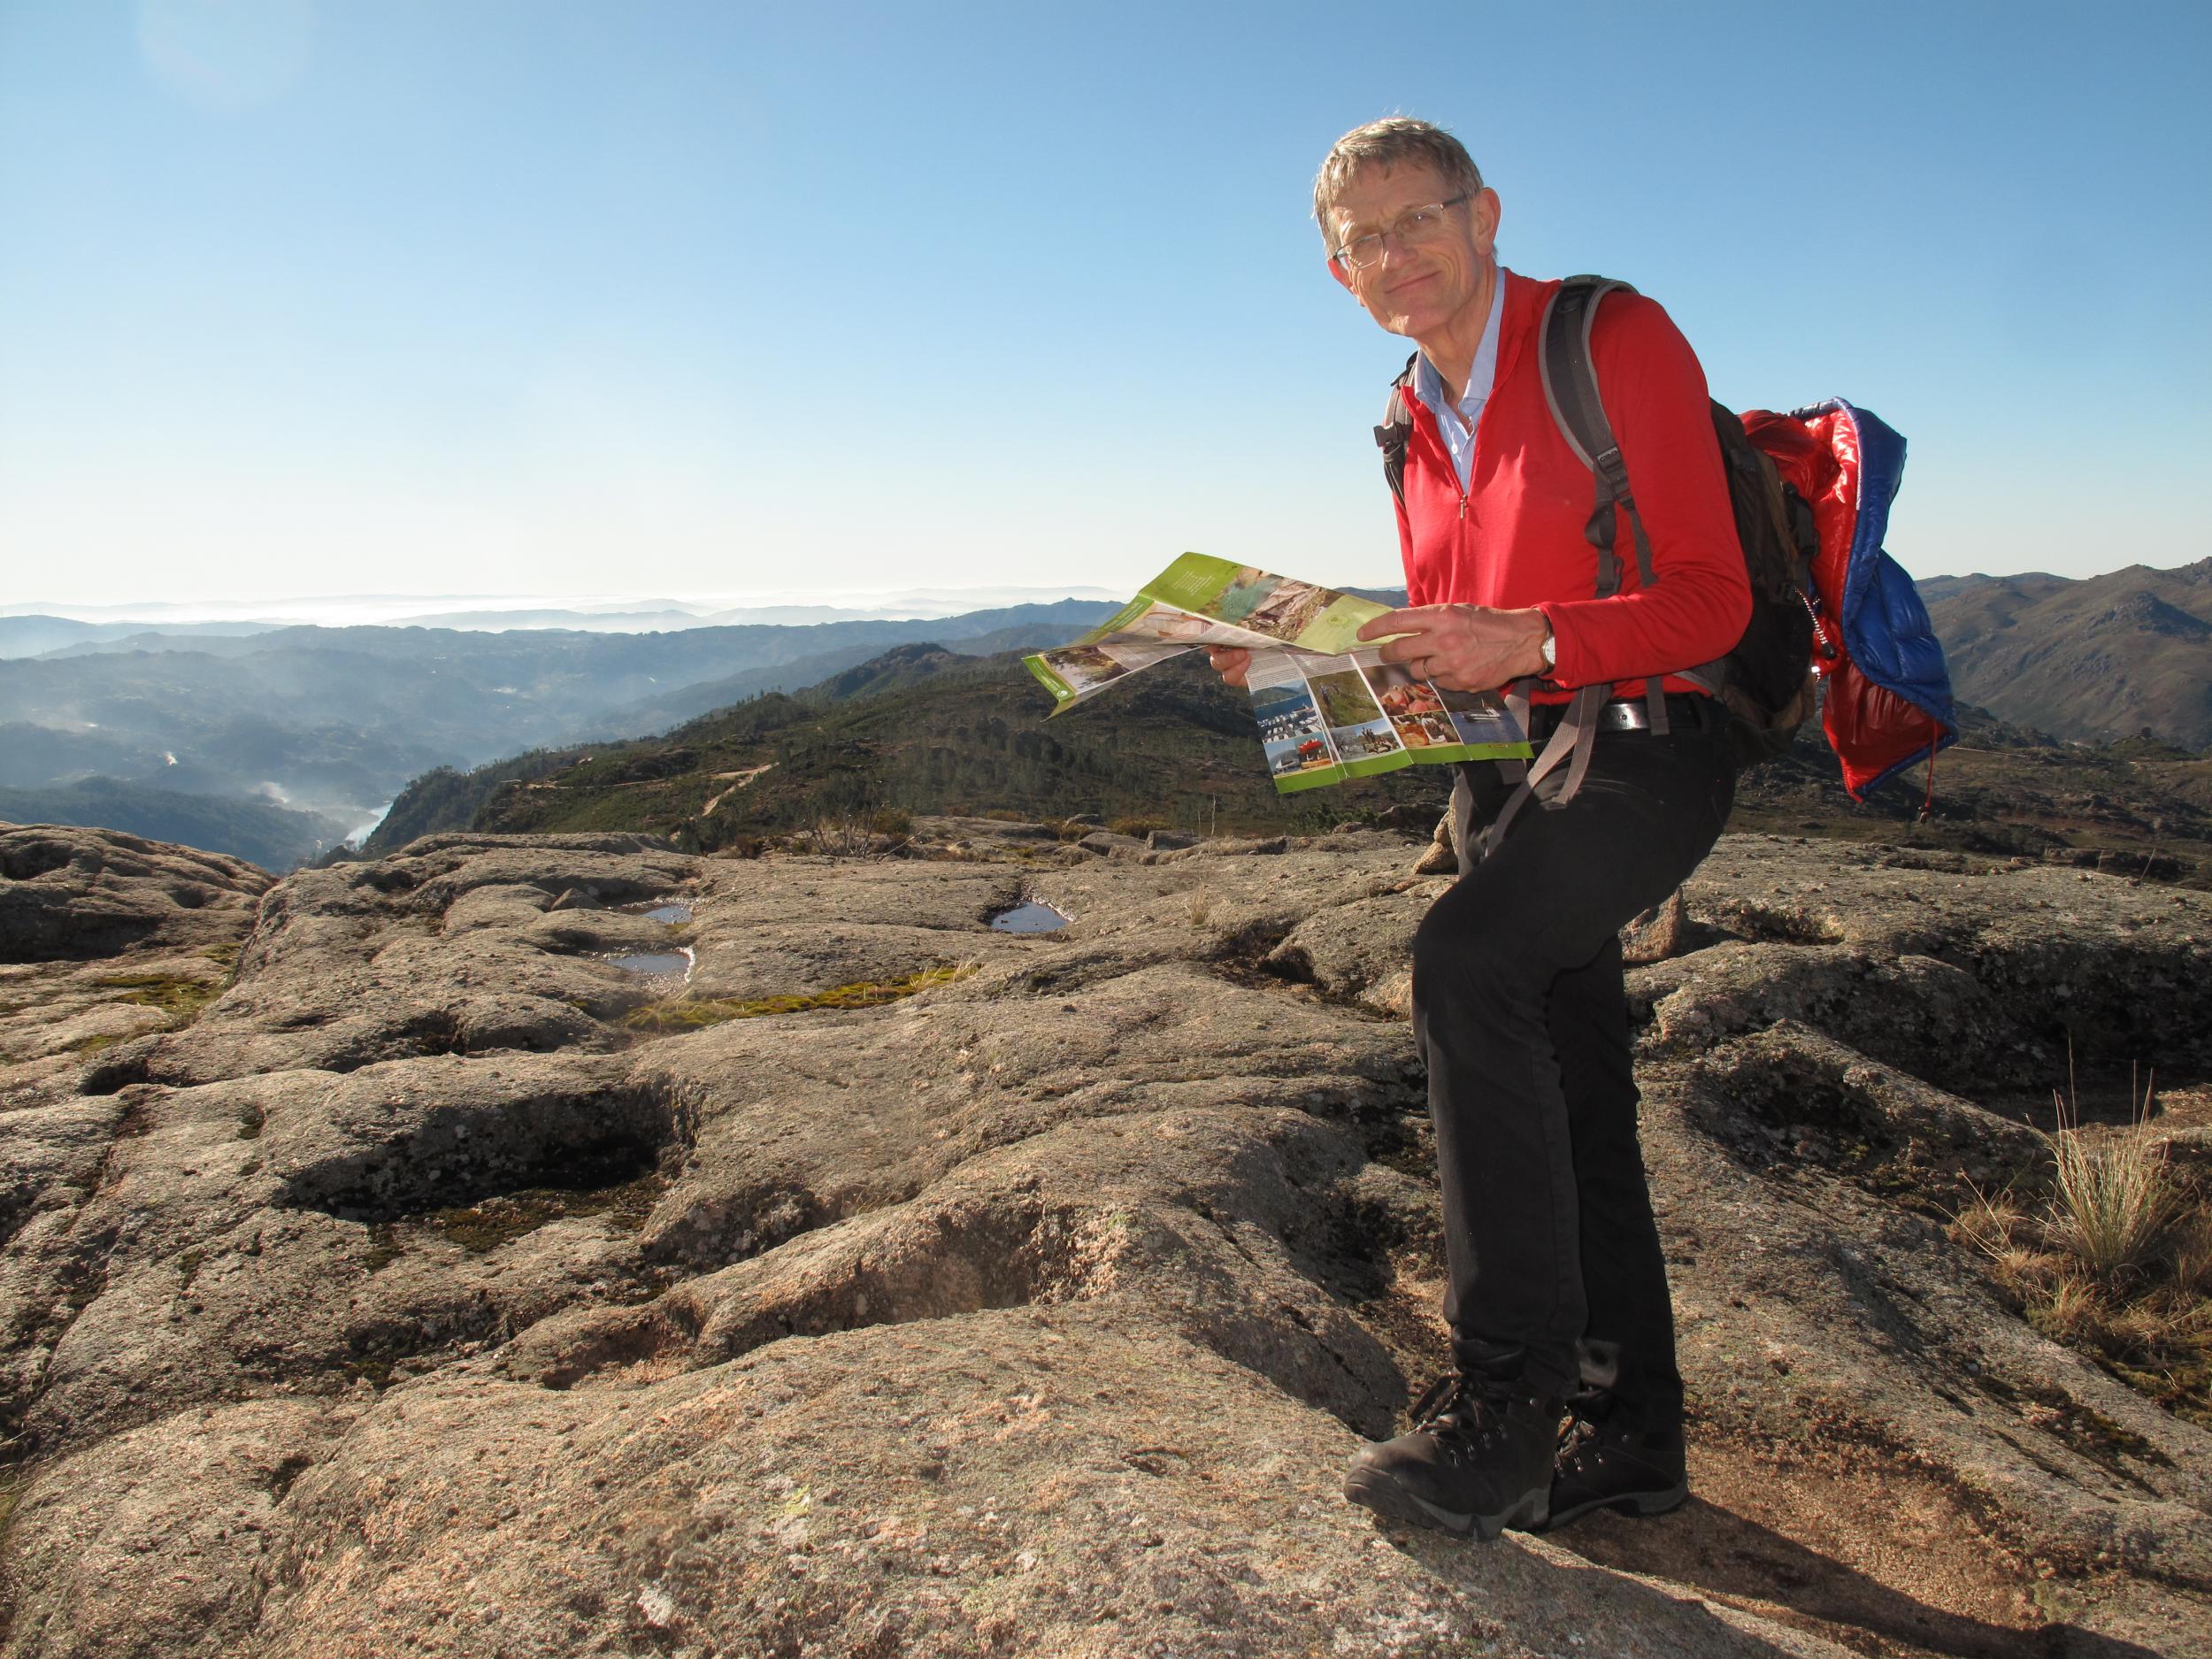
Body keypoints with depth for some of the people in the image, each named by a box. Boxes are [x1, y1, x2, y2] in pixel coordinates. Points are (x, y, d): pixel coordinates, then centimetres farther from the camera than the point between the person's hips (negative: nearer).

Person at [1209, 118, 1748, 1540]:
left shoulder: (1615, 342, -7)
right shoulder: (1420, 424, 15)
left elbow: (1712, 601, -13)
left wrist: (1529, 643, -27)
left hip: (1644, 744, -7)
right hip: (1506, 762, 8)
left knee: (1465, 953, -31)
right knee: (1570, 1090, 8)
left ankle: (1511, 1391, -21)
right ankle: (1634, 1427, 21)